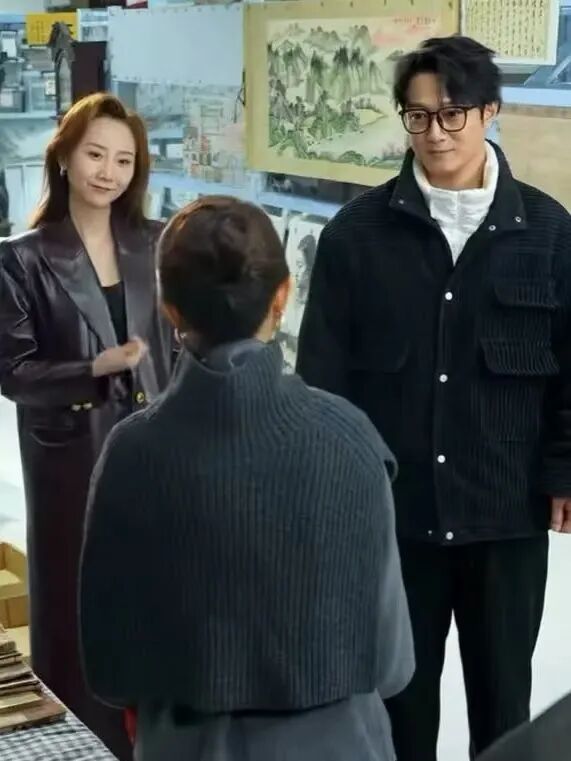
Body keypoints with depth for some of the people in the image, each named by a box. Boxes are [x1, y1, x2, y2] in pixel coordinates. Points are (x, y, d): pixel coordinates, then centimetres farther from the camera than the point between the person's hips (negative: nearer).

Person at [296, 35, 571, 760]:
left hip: (508, 511, 0)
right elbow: (322, 369, -1)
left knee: (503, 694, 15)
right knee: (398, 689, 15)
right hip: (389, 509, 0)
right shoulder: (357, 231, -3)